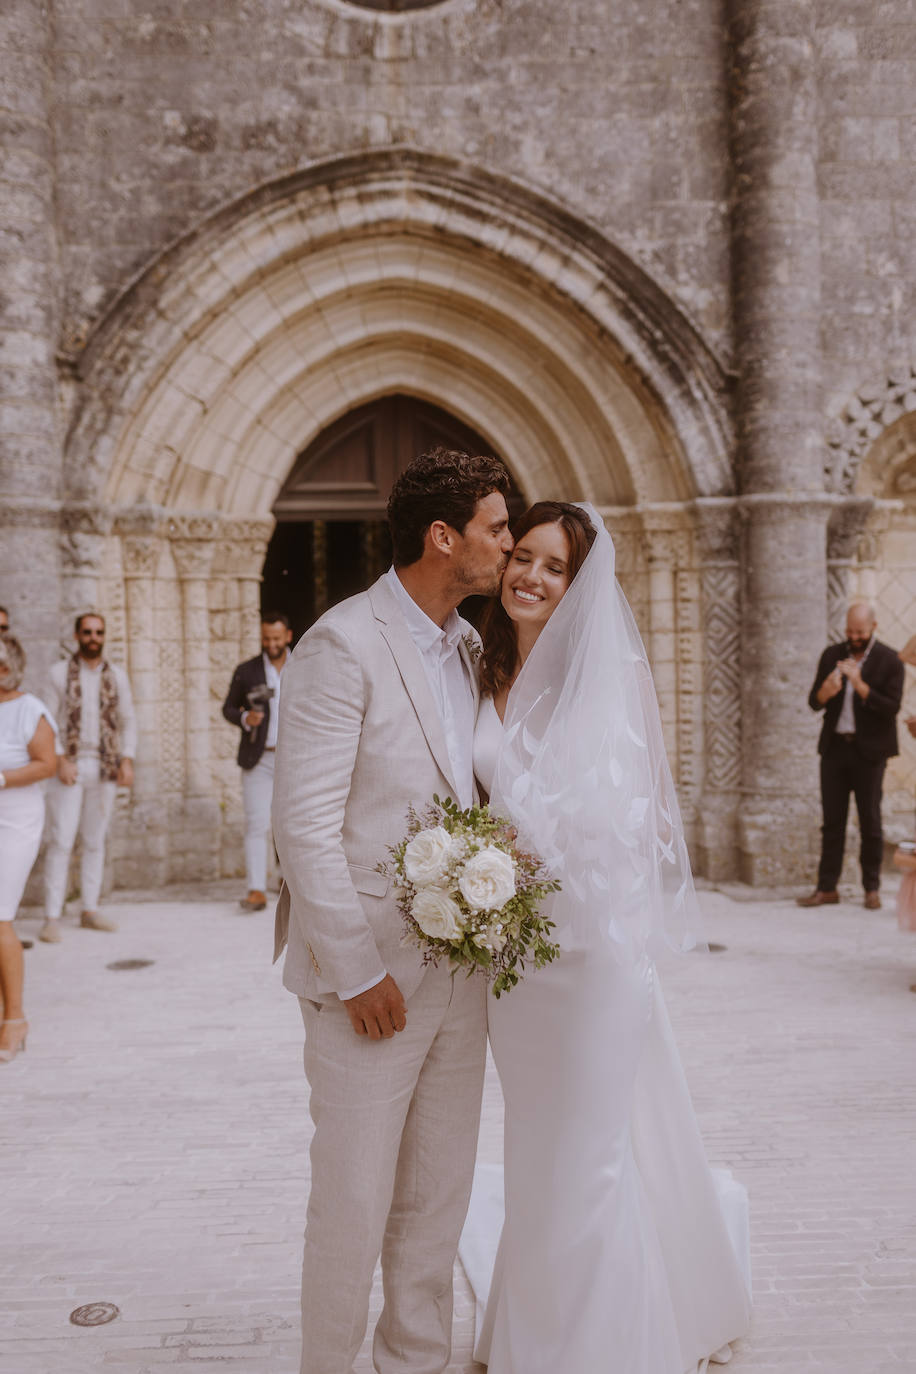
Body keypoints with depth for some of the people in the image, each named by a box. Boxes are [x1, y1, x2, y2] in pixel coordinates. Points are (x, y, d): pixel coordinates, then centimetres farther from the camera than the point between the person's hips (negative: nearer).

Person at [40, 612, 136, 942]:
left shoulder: (116, 675, 8)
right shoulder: (59, 673, 0)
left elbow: (128, 720, 10)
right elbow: (48, 721, -2)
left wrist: (127, 761, -1)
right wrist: (60, 760, -13)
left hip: (104, 767, 3)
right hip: (69, 766, -3)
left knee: (95, 840, 8)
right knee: (61, 840, -7)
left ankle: (90, 910, 17)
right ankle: (52, 917, -3)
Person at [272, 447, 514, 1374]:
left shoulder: (468, 646, 10)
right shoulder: (341, 647, -15)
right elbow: (304, 828, -17)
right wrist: (357, 974, -16)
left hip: (458, 973, 7)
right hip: (371, 976, -7)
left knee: (439, 1196, 18)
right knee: (353, 1203, 7)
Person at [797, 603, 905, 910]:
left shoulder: (890, 661, -4)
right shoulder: (832, 655, 7)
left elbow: (891, 708, -13)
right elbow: (814, 702, 4)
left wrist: (860, 685, -24)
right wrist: (826, 692, -18)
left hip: (869, 750, -3)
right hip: (834, 747, 3)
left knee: (870, 821, 2)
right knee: (832, 820, 5)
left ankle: (872, 889, 12)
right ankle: (827, 888, 9)